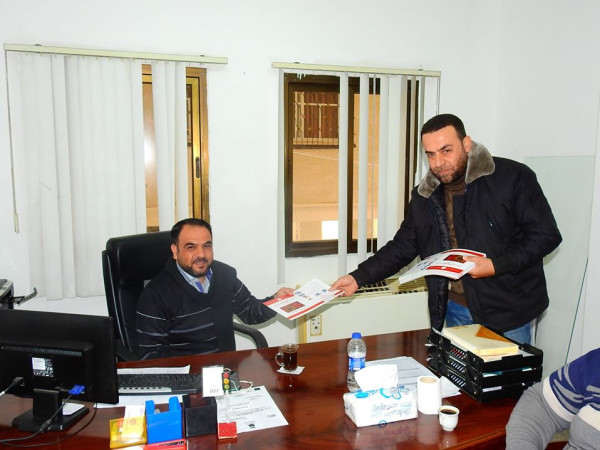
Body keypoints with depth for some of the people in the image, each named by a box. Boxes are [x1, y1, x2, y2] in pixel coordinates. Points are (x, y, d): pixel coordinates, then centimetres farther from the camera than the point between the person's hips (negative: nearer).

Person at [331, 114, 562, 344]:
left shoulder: (513, 177, -10)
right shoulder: (424, 196, 3)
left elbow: (546, 235, -9)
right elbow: (402, 247, 8)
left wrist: (496, 265, -21)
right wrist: (358, 277, -2)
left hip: (507, 313, -3)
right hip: (456, 310, 4)